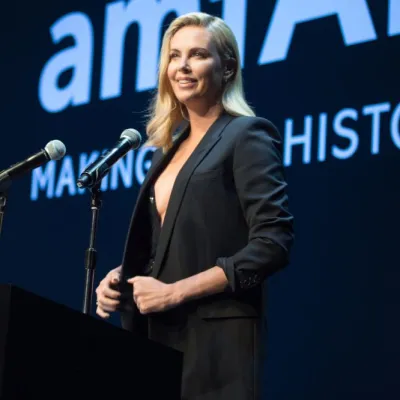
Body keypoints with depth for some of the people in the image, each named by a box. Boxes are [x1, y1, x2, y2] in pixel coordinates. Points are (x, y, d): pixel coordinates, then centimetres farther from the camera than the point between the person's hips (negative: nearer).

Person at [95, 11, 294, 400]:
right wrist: (119, 277, 3)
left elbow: (273, 244, -15)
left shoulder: (247, 135, -5)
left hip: (215, 337, -7)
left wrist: (175, 292, -16)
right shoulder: (170, 147, 17)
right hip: (158, 334, 7)